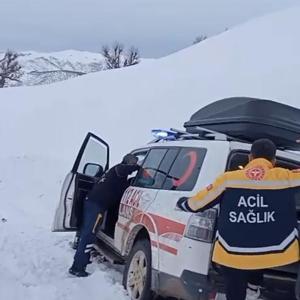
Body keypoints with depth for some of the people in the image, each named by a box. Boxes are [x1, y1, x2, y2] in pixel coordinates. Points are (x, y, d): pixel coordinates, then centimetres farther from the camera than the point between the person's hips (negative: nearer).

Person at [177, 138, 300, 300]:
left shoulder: (228, 179, -1)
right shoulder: (284, 177, -4)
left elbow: (195, 204, 6)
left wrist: (181, 202, 27)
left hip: (232, 255, 1)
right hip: (274, 254, 0)